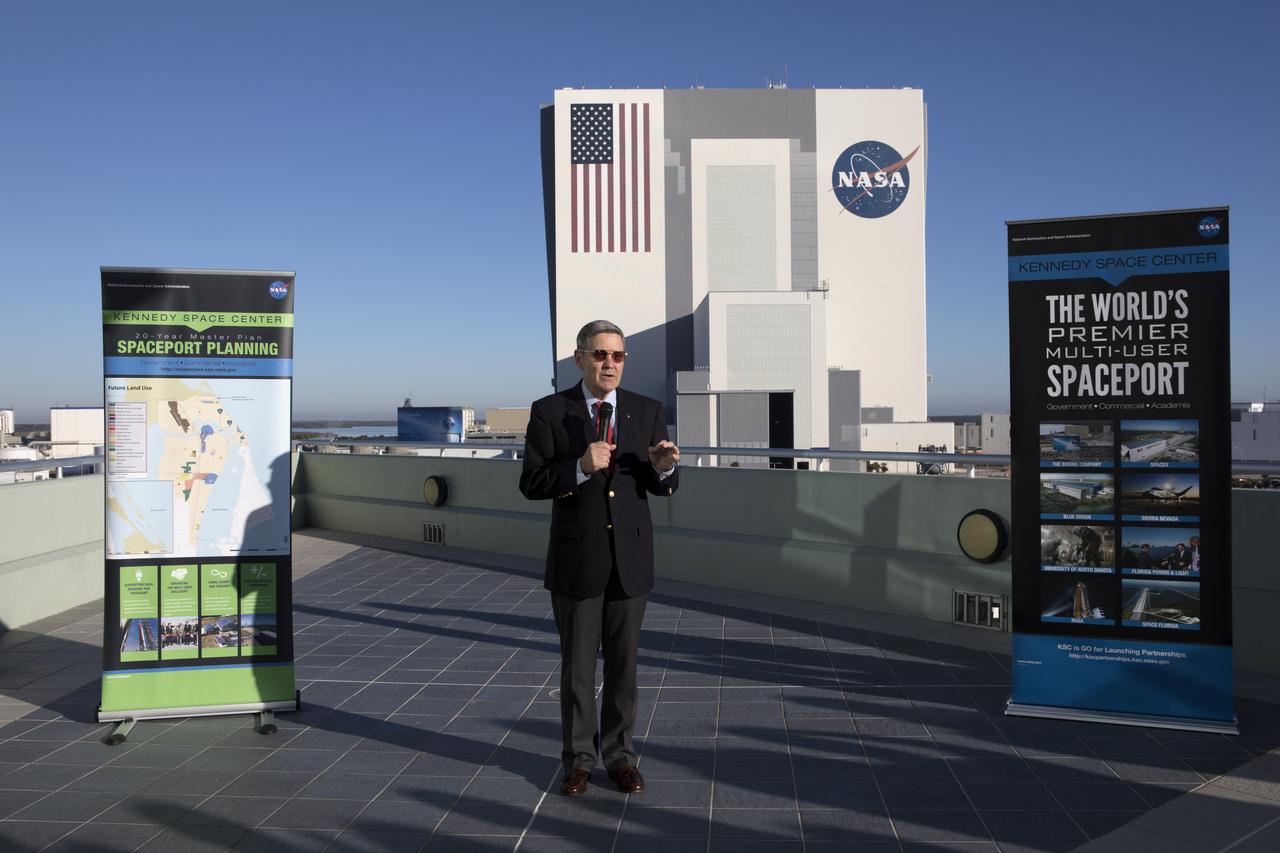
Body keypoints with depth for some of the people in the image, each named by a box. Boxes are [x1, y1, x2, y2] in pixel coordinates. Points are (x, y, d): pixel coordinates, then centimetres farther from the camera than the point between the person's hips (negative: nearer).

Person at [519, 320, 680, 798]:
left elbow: (664, 488, 4)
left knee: (624, 664, 12)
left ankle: (619, 754, 27)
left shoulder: (647, 412, 2)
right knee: (577, 665, 10)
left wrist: (663, 468, -19)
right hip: (575, 559, -2)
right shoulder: (549, 412, -4)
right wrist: (581, 467, -23)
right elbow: (532, 484, -8)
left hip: (631, 559, 2)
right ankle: (579, 758, 26)